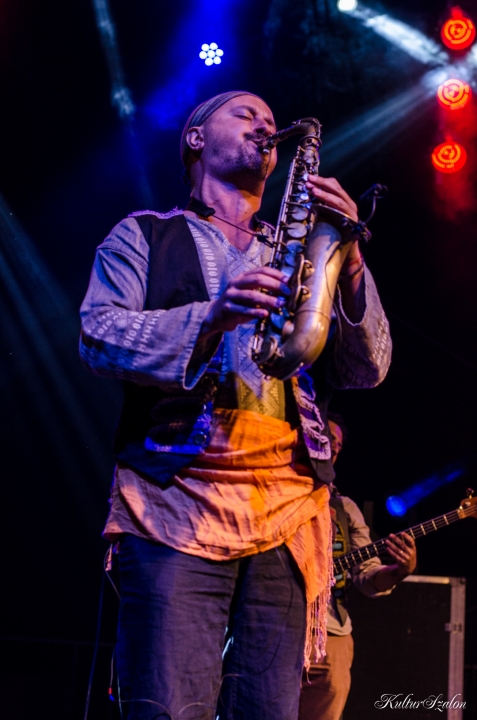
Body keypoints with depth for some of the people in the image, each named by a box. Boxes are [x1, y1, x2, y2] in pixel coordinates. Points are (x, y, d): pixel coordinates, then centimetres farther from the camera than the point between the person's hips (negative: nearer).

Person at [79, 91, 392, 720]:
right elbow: (98, 336, 0)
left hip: (291, 505, 4)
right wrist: (211, 317, -17)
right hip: (176, 497, -3)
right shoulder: (145, 235, 17)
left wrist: (349, 262, -4)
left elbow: (366, 371, 14)